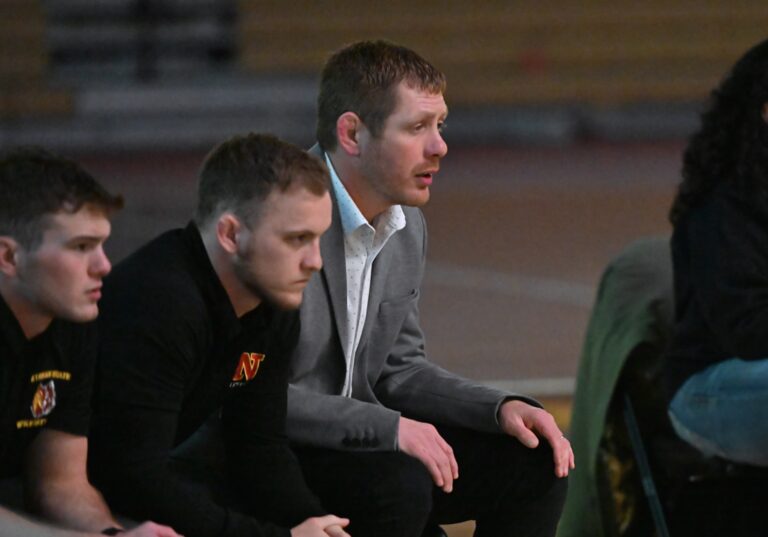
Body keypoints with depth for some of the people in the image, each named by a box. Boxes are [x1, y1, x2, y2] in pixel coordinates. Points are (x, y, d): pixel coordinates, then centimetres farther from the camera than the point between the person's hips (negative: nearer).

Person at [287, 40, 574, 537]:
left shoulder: (408, 225, 7)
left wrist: (502, 408, -1)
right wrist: (387, 427, -26)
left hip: (353, 439, 9)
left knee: (537, 460, -1)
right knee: (399, 485, -33)